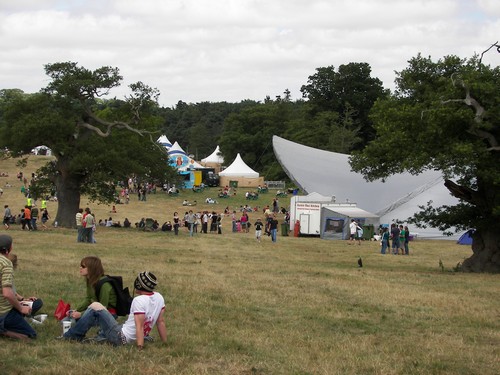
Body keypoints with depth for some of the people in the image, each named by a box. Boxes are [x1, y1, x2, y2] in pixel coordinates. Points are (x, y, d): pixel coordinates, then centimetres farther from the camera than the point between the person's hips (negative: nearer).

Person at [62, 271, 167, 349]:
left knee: (95, 306, -1)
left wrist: (140, 347, -31)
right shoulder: (159, 298, 1)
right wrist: (165, 343, 11)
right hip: (131, 340, 9)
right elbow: (161, 322, 5)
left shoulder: (139, 301, -21)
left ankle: (71, 336, 7)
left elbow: (139, 326, -27)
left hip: (120, 337, -9)